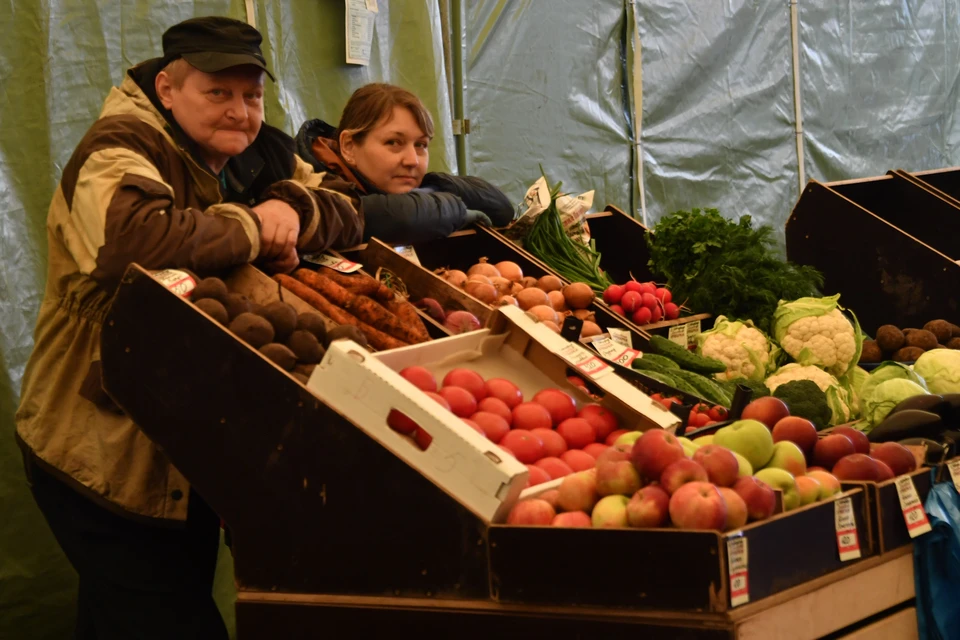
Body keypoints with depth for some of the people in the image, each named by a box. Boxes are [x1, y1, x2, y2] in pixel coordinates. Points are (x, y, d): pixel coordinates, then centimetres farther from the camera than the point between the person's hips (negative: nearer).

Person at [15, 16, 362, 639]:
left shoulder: (261, 153, 7)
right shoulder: (121, 150, -19)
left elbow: (351, 216, 5)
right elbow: (132, 236, -39)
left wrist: (294, 209, -17)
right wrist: (253, 229, -25)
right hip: (104, 456, -8)